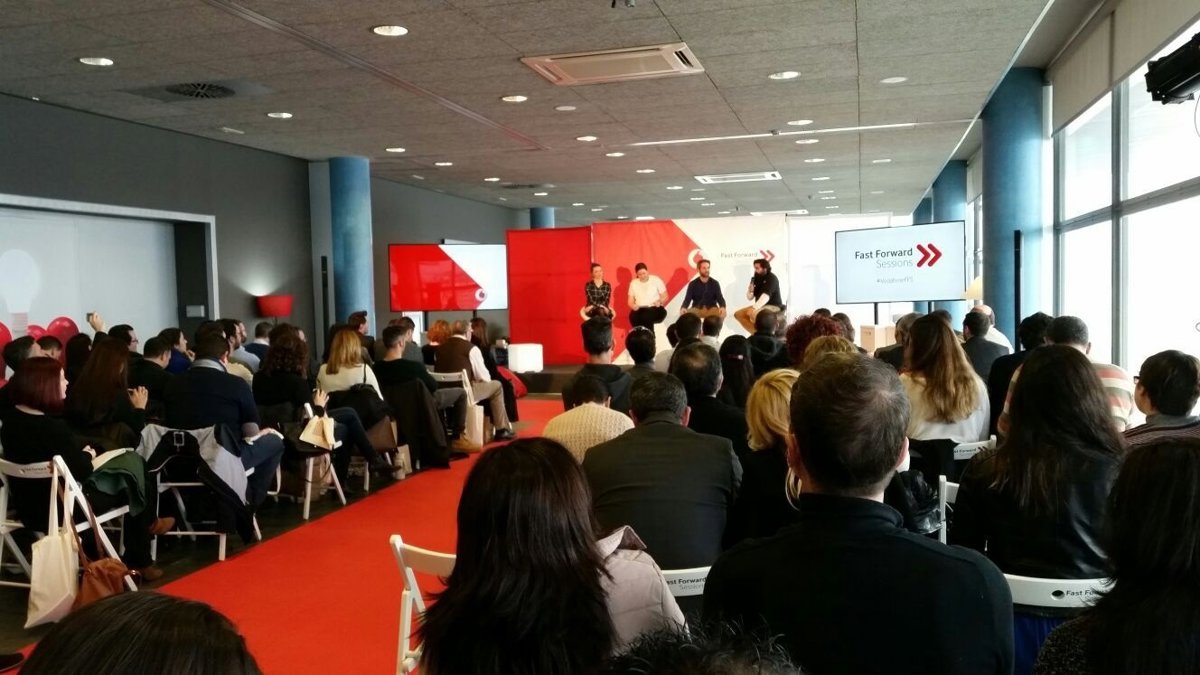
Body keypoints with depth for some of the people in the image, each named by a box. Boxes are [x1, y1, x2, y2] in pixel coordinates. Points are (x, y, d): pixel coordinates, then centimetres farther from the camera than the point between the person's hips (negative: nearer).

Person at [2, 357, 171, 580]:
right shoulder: (53, 428, -30)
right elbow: (82, 472, -20)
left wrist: (80, 452, 2)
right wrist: (87, 455, 0)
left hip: (28, 505, 9)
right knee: (133, 487, 13)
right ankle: (138, 561, 36)